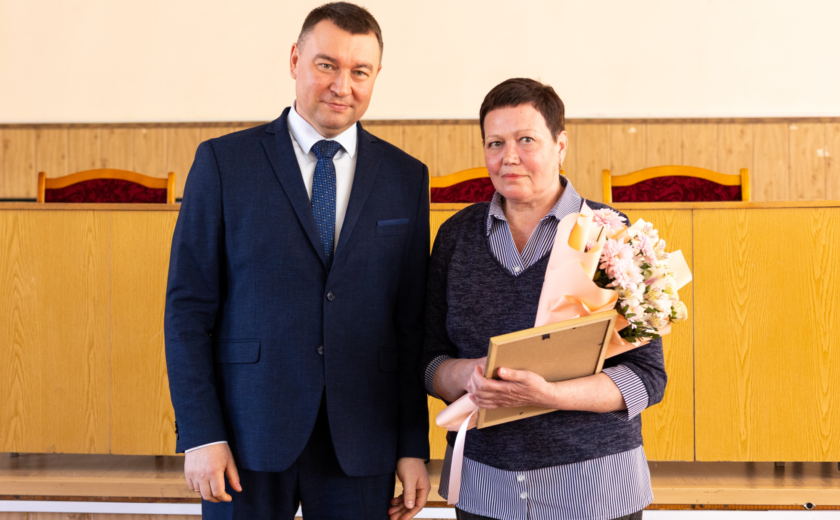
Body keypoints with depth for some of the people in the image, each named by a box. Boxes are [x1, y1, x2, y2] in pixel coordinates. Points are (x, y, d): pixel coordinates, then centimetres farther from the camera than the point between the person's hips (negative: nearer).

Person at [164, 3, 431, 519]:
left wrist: (415, 447, 2)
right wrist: (200, 434, -9)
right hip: (248, 437, -1)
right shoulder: (223, 162, 0)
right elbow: (189, 306, -2)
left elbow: (412, 322, 6)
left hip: (360, 447, 2)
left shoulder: (406, 177, 6)